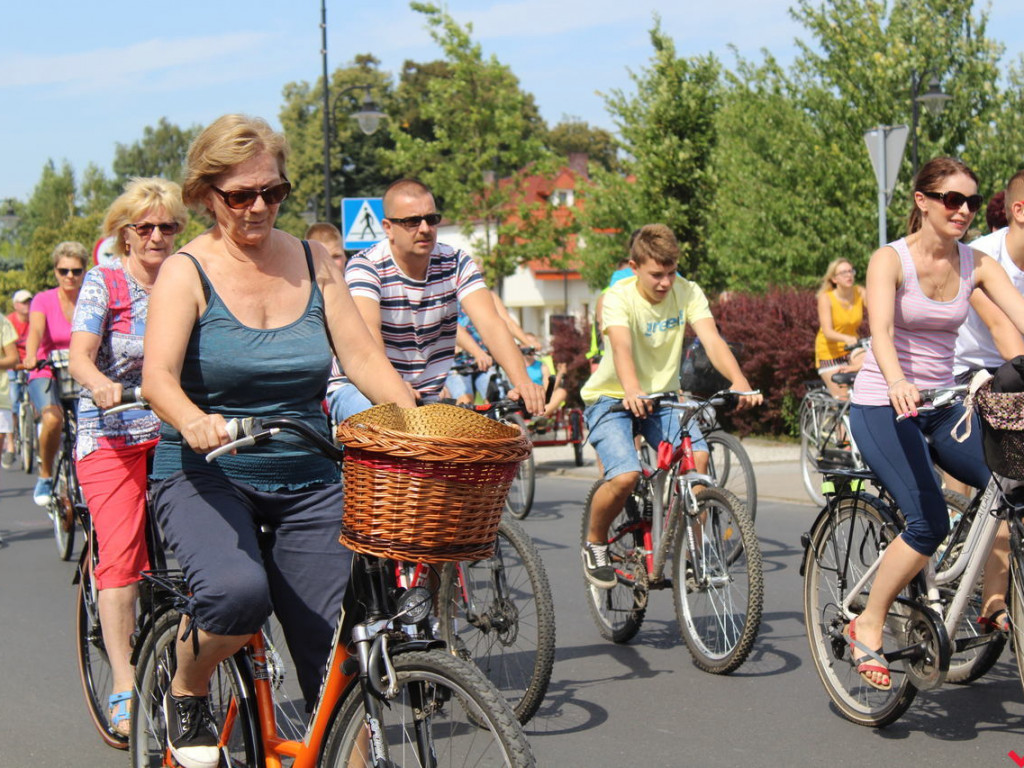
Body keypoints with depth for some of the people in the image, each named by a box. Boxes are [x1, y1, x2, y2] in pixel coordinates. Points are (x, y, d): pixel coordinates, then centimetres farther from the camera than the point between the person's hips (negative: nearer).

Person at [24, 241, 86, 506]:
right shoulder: (43, 300, -3)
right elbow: (36, 330, -22)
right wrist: (31, 357, -43)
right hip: (46, 376, -2)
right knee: (53, 418, -32)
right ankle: (45, 476, -8)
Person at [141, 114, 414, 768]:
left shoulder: (313, 263, 7)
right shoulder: (188, 272, -5)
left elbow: (363, 358, 2)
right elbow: (158, 376, -19)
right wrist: (194, 422, -42)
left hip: (309, 483, 4)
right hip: (207, 476, -3)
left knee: (335, 660, -4)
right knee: (238, 591, -32)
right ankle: (186, 693, -1)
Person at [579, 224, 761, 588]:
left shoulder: (688, 293, -10)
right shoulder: (619, 297, -19)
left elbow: (712, 340, -24)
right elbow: (622, 347, -37)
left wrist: (739, 382, -43)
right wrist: (632, 392, -57)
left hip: (663, 394, 3)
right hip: (612, 396, -3)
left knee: (698, 456, -24)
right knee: (625, 476, -26)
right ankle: (595, 544, 4)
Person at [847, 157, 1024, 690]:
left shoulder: (976, 264, 3)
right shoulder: (890, 259, -10)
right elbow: (881, 330, -27)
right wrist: (897, 382, -47)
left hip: (942, 405, 5)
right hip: (883, 405, -5)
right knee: (929, 522, -22)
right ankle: (868, 627, -4)